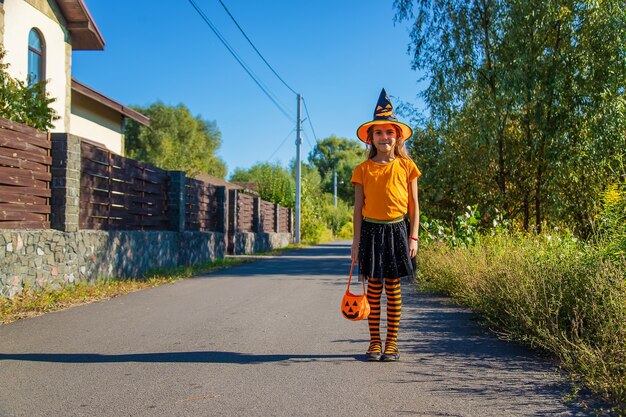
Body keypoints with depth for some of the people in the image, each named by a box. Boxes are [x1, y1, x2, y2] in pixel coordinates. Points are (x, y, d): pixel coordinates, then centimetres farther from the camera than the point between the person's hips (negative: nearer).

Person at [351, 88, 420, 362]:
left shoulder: (406, 166, 3)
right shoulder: (363, 169, 3)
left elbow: (413, 205, 5)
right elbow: (358, 207, 4)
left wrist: (413, 237, -2)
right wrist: (357, 240, 0)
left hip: (397, 230, 0)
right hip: (371, 230, 0)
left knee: (393, 287, 5)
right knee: (373, 287, 3)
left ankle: (392, 343, 15)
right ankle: (374, 342, 13)